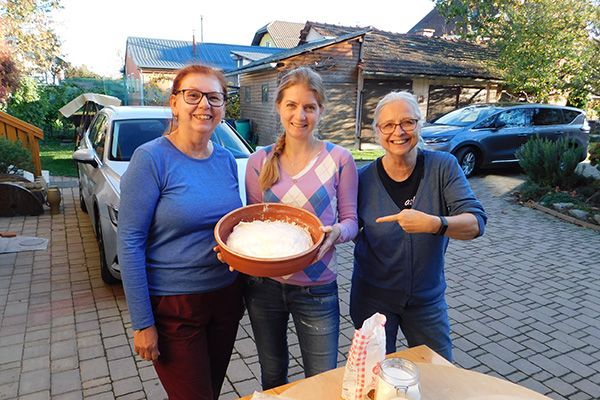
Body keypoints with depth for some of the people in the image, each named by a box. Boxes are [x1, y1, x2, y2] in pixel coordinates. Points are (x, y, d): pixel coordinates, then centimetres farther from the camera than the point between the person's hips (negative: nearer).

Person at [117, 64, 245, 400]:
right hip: (173, 307, -5)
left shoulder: (226, 159, 2)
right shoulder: (152, 158, -14)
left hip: (226, 298, 6)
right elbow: (130, 243, -14)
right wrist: (142, 323, -14)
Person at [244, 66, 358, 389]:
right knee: (272, 378, 23)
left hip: (316, 290, -2)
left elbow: (350, 221, -3)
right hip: (263, 285, 3)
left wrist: (336, 232, -25)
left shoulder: (339, 159, -7)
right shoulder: (260, 161, 0)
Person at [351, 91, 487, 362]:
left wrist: (434, 224, -37)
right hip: (373, 297, 0)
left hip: (428, 297, 1)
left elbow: (476, 223, -22)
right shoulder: (363, 178, -11)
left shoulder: (443, 167, -12)